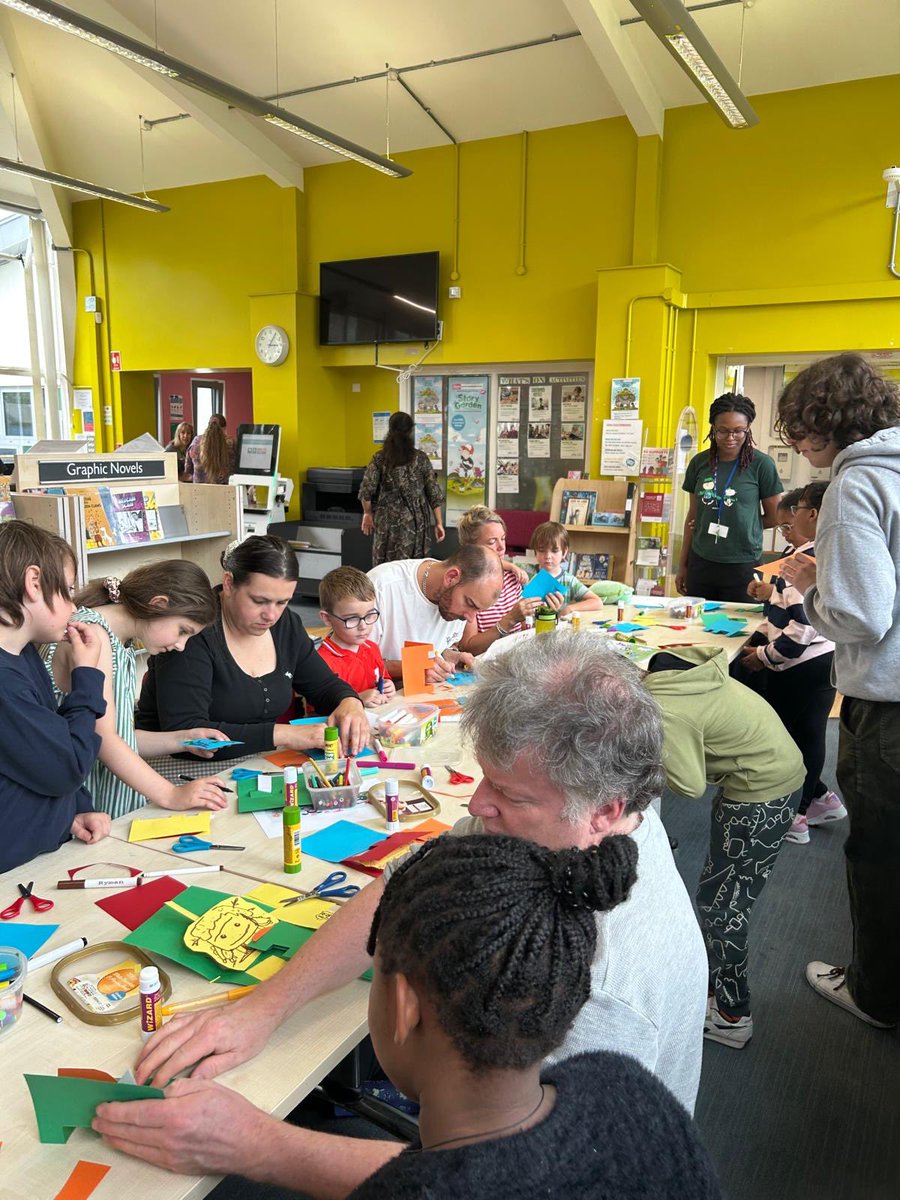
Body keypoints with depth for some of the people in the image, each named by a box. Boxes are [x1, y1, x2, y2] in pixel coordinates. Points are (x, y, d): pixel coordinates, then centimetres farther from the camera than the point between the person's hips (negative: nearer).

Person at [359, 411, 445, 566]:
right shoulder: (421, 459, -1)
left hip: (387, 522, 0)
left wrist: (368, 513, 11)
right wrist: (439, 523, 3)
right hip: (415, 523, 0)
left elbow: (366, 490, -5)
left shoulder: (379, 458, -1)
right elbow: (434, 493, -2)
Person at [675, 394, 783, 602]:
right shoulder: (699, 463, 4)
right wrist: (682, 565, 13)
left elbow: (773, 518, 3)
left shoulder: (761, 464, -5)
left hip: (742, 567, -3)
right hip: (700, 563, 3)